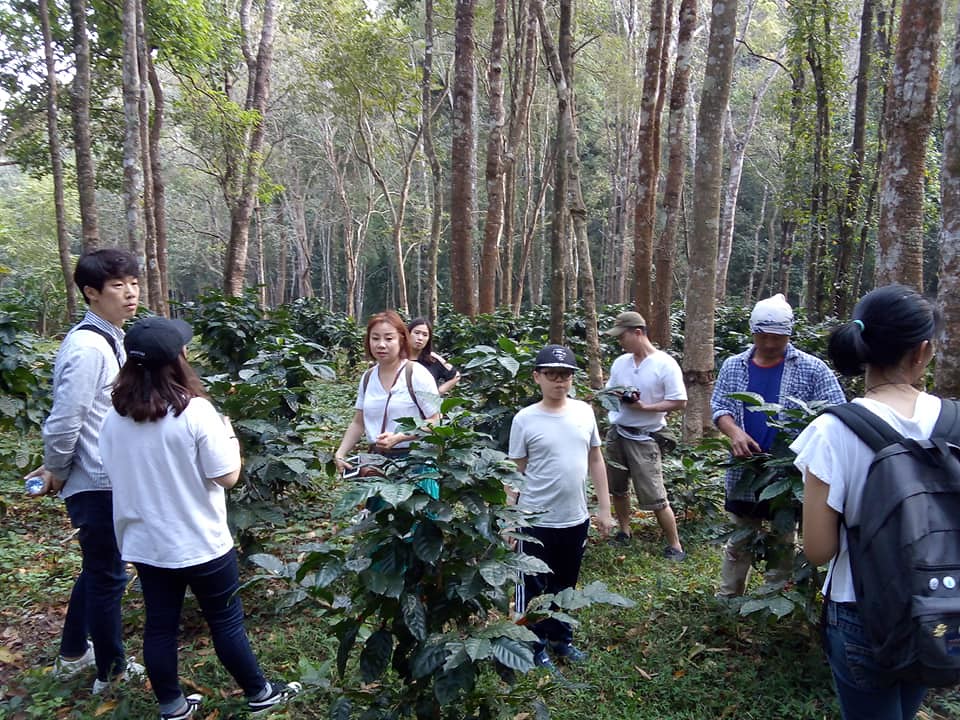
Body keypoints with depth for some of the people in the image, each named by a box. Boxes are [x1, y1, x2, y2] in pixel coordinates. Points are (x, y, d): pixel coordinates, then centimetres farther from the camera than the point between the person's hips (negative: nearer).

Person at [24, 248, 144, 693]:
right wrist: (57, 472, -8)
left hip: (106, 480, 9)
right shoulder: (88, 347, -23)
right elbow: (63, 421, -24)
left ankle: (72, 655, 42)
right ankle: (112, 671, 26)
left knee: (97, 569, 23)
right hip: (96, 485, -9)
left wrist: (55, 470, 12)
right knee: (108, 575, 7)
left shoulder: (109, 339, 7)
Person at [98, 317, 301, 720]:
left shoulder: (114, 418, -4)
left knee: (159, 626, 16)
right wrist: (229, 436, -1)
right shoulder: (194, 411, -21)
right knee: (226, 622, 11)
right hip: (200, 543, -5)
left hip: (145, 543, 5)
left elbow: (116, 475, 8)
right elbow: (227, 476, -17)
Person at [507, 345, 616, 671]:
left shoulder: (584, 411, -1)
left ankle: (560, 637, 40)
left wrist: (604, 509, 7)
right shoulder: (525, 419, -11)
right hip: (536, 521, -4)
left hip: (575, 519, 4)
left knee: (565, 584, 21)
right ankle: (535, 647, 29)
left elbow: (596, 461, 8)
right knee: (533, 587, 11)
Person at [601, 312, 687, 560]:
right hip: (616, 433, 6)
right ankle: (624, 532, 37)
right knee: (618, 488, 18)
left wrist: (643, 407, -20)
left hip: (643, 439, -6)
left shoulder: (665, 364, -13)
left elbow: (679, 402, -13)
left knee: (654, 498, -5)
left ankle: (675, 547, 11)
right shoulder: (620, 363, 5)